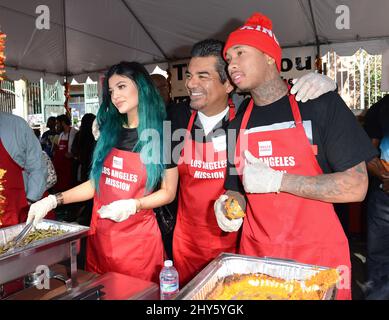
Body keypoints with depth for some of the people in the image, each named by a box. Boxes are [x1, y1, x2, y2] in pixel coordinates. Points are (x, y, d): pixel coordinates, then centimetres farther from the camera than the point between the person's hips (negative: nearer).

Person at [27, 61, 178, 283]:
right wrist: (54, 200, 0)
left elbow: (168, 192, -5)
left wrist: (134, 205, -20)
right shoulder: (110, 133, 5)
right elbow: (97, 182, 9)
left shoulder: (162, 136, -7)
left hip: (138, 237, -4)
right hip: (100, 234, 4)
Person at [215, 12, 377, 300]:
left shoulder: (321, 104, -7)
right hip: (255, 254, 4)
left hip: (318, 255, -3)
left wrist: (276, 180, -20)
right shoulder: (238, 125, 5)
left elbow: (356, 186, -13)